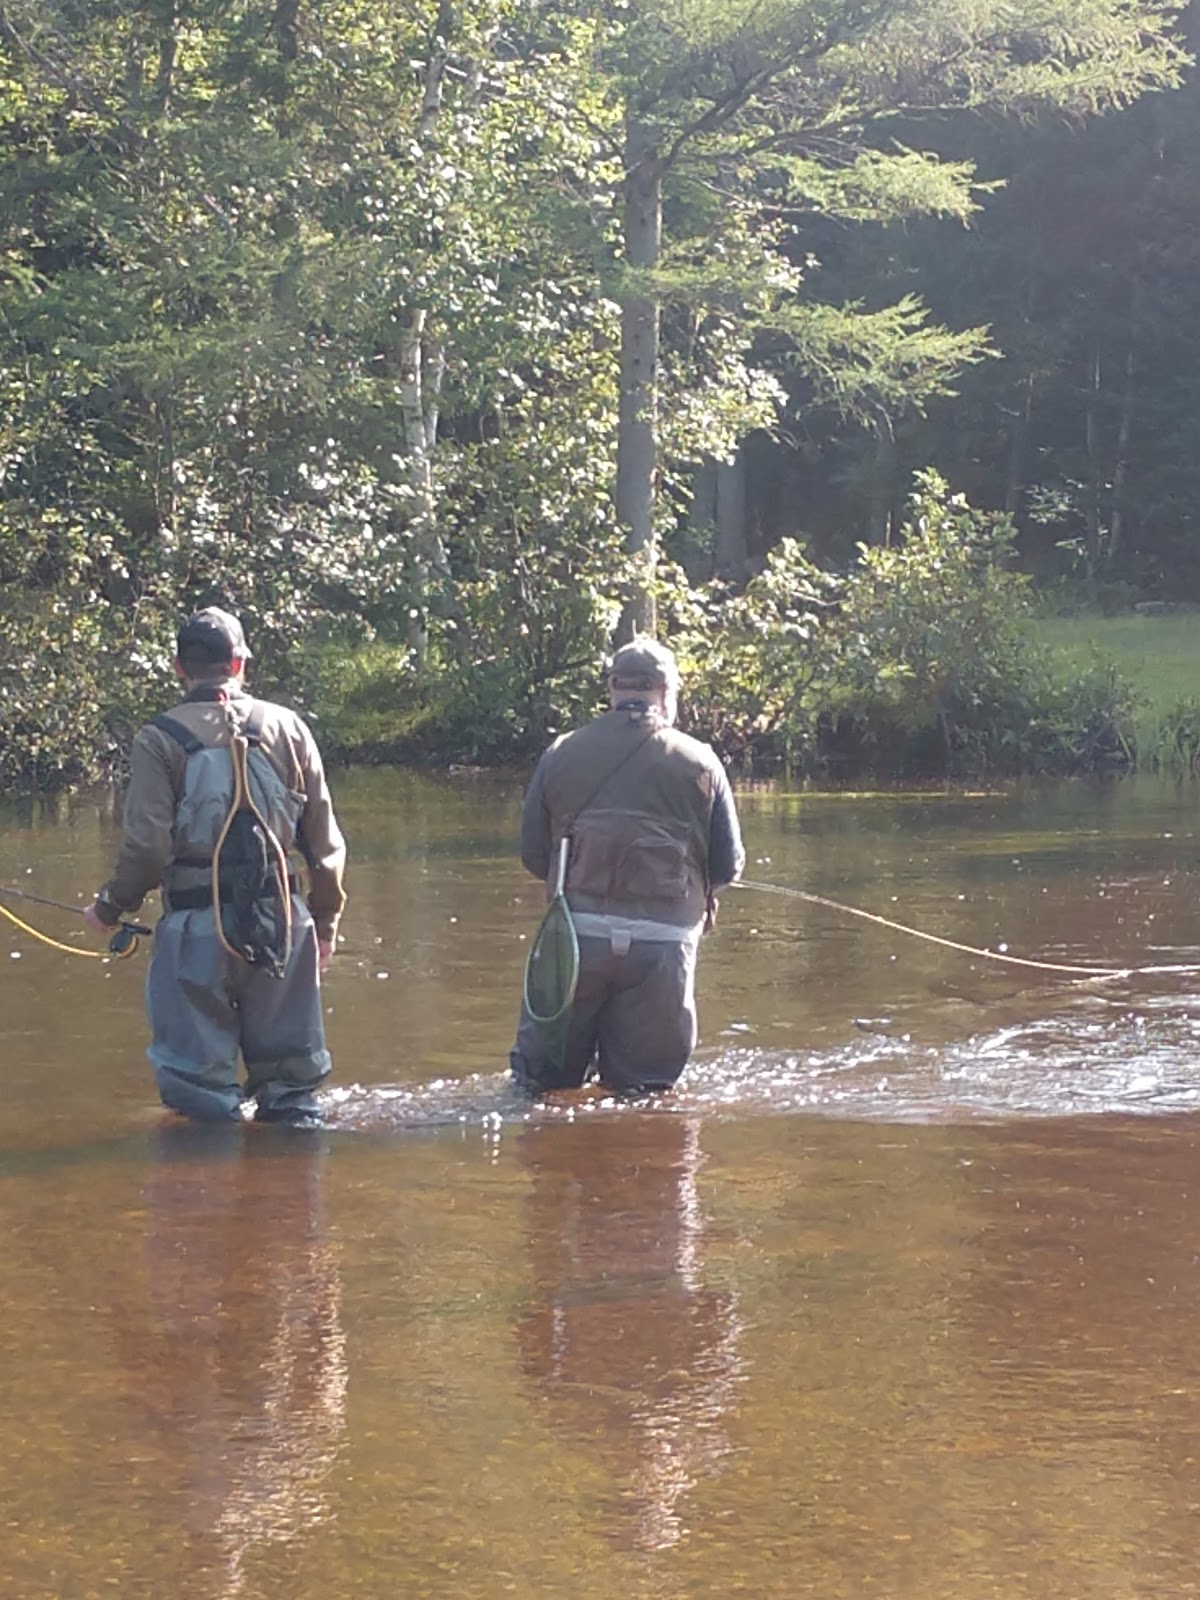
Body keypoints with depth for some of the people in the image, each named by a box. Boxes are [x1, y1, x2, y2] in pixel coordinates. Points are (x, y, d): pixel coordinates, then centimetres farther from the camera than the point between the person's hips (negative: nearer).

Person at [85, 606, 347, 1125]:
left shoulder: (161, 739, -6)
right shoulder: (287, 727, 4)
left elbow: (147, 846, -11)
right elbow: (326, 842, 7)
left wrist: (110, 907, 7)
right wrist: (326, 920, 20)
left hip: (198, 927, -3)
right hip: (282, 922, 3)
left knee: (199, 1080, 4)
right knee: (290, 1080, 14)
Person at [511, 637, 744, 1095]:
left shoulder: (561, 754, 5)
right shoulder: (700, 762, 2)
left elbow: (533, 856, 8)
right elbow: (728, 866, 5)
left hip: (576, 934, 1)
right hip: (664, 942, -1)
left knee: (540, 1077, 11)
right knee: (640, 1089, 8)